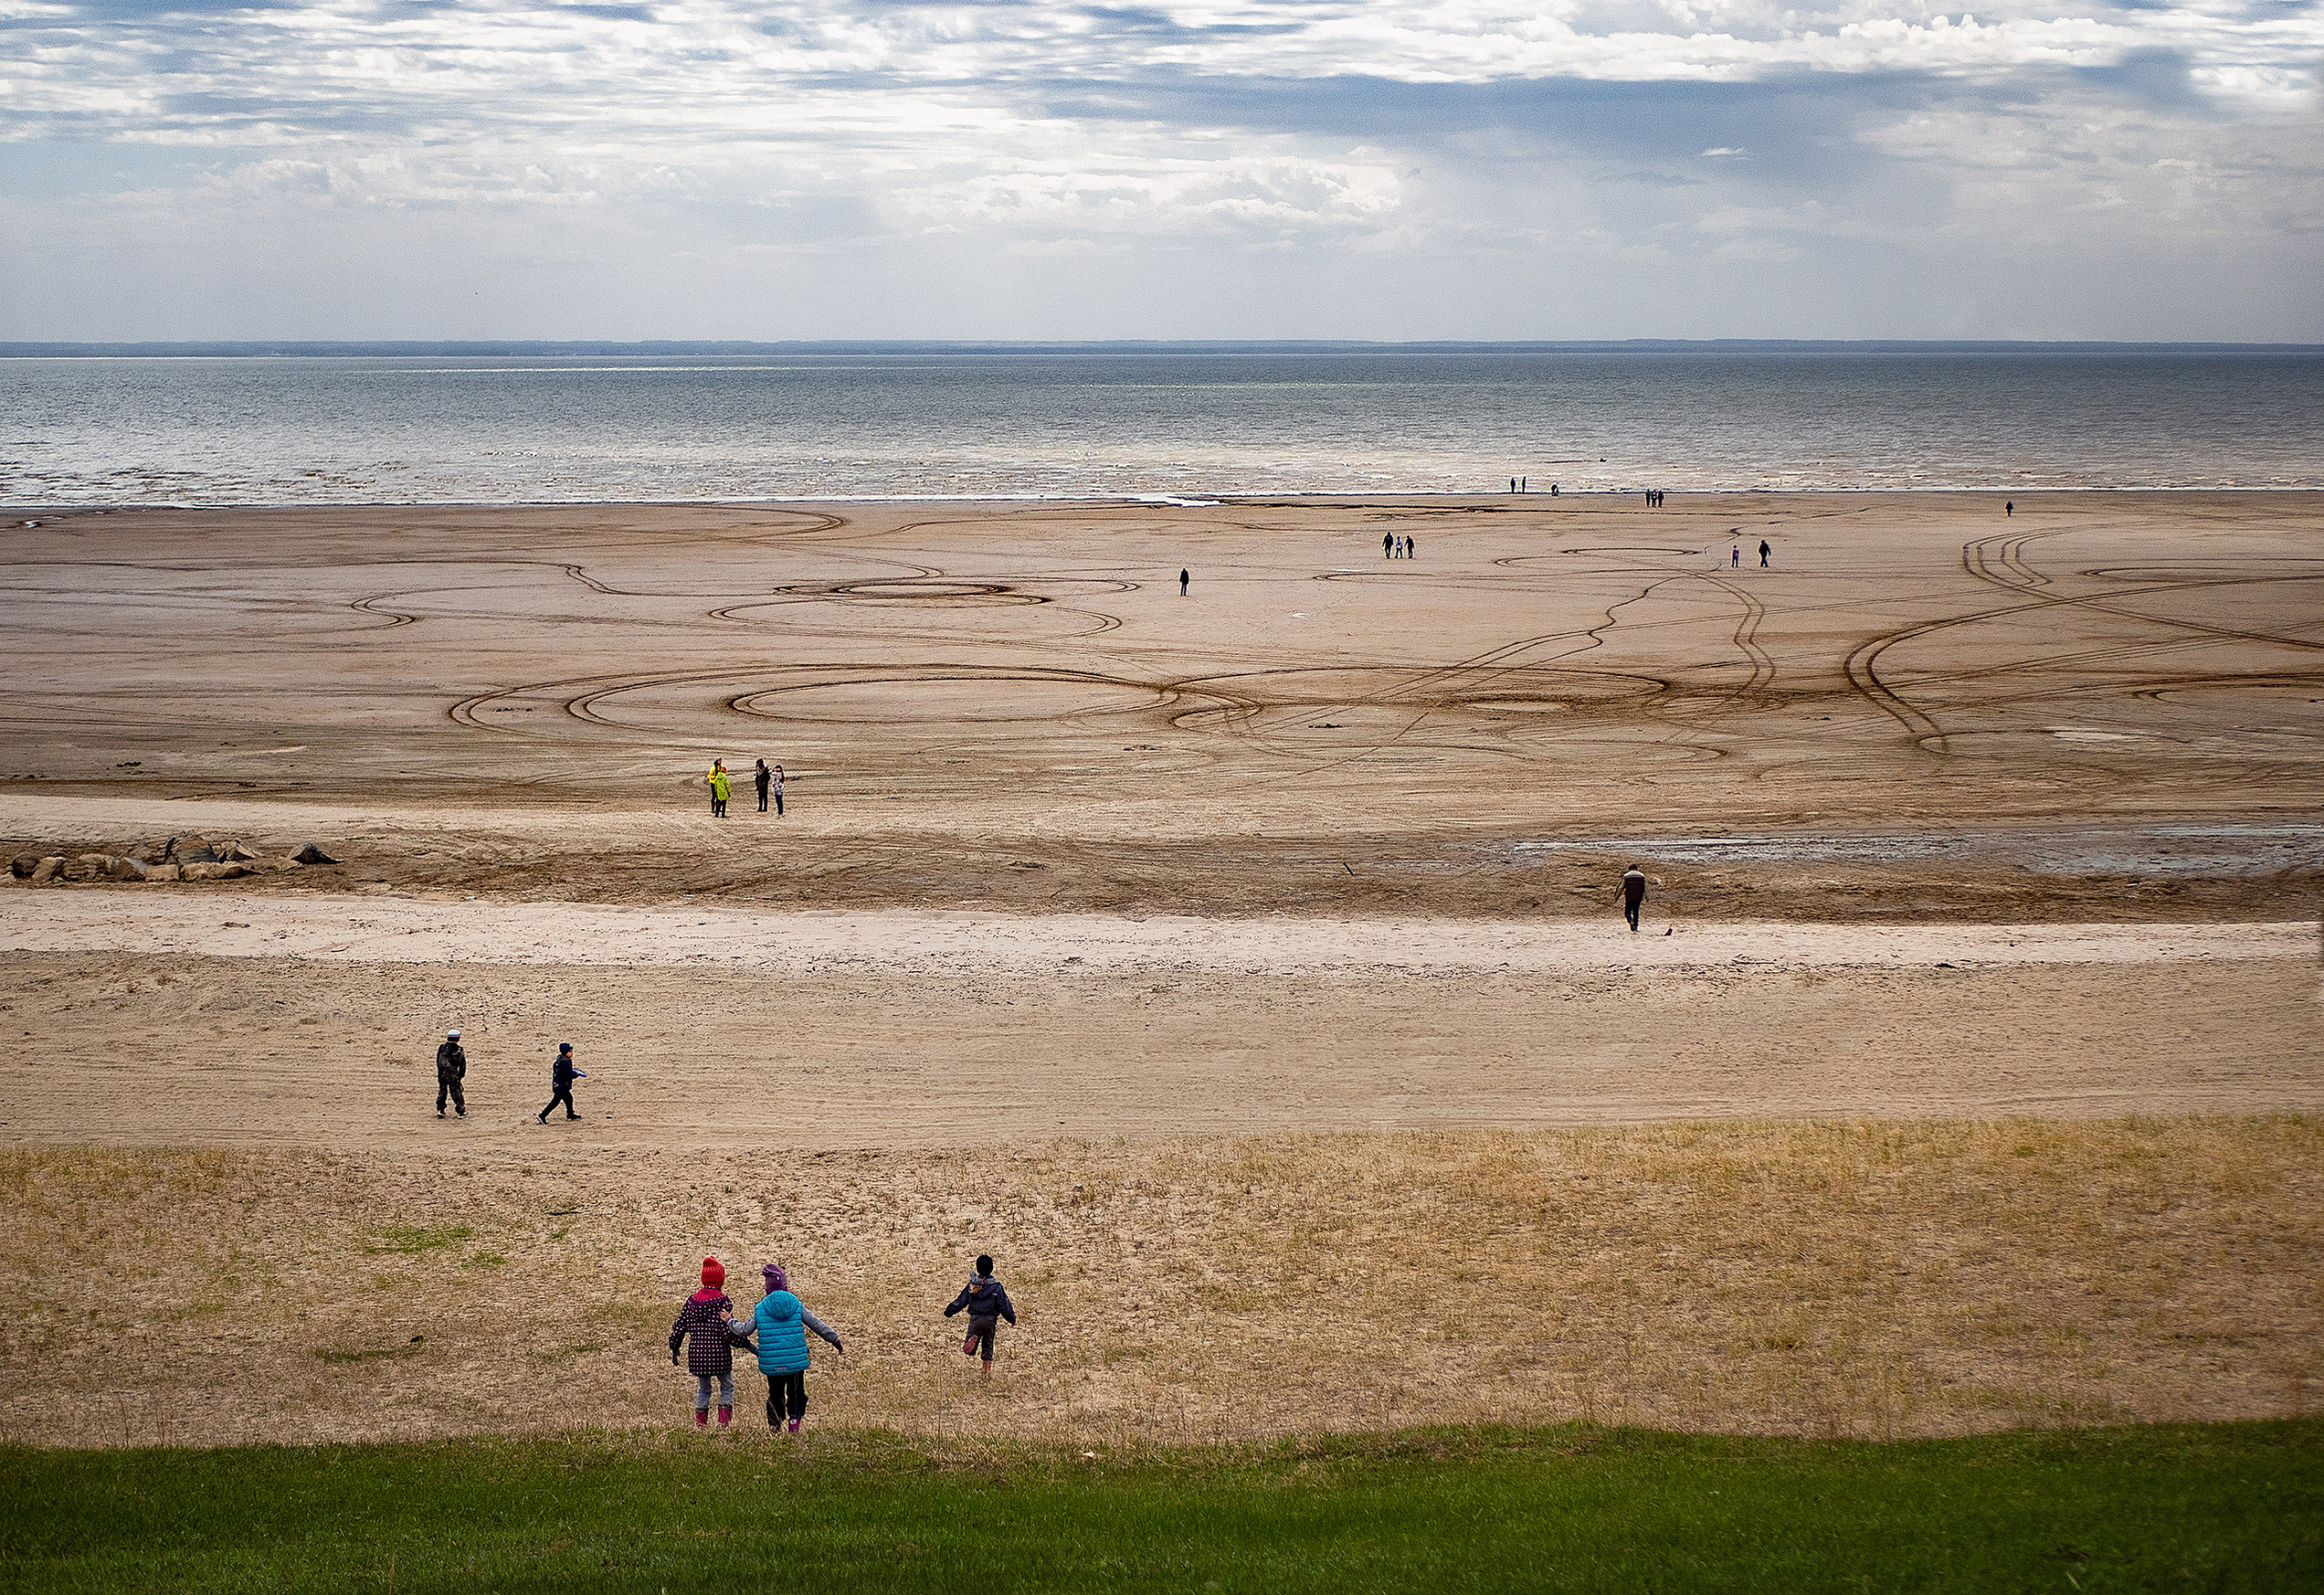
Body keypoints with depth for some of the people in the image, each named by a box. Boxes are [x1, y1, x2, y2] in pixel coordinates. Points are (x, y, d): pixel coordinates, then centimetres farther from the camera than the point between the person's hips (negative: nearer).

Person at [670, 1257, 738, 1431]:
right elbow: (729, 1333, -15)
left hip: (697, 1355, 4)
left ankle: (700, 1424, 19)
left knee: (703, 1389, 21)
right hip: (719, 1355, -4)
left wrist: (674, 1351, 19)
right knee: (727, 1387, 15)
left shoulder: (691, 1301, 3)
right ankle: (724, 1424, 7)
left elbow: (679, 1328, 7)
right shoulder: (722, 1302, -11)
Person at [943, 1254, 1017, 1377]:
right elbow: (1004, 1305, -1)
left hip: (975, 1319, 0)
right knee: (988, 1346, 18)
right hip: (991, 1320, 0)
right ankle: (987, 1371, 12)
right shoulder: (996, 1286, -5)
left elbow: (961, 1301, 3)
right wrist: (1012, 1318, 12)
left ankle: (973, 1339, -34)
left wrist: (949, 1312, 16)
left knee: (969, 1351, 1)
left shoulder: (972, 1284, -2)